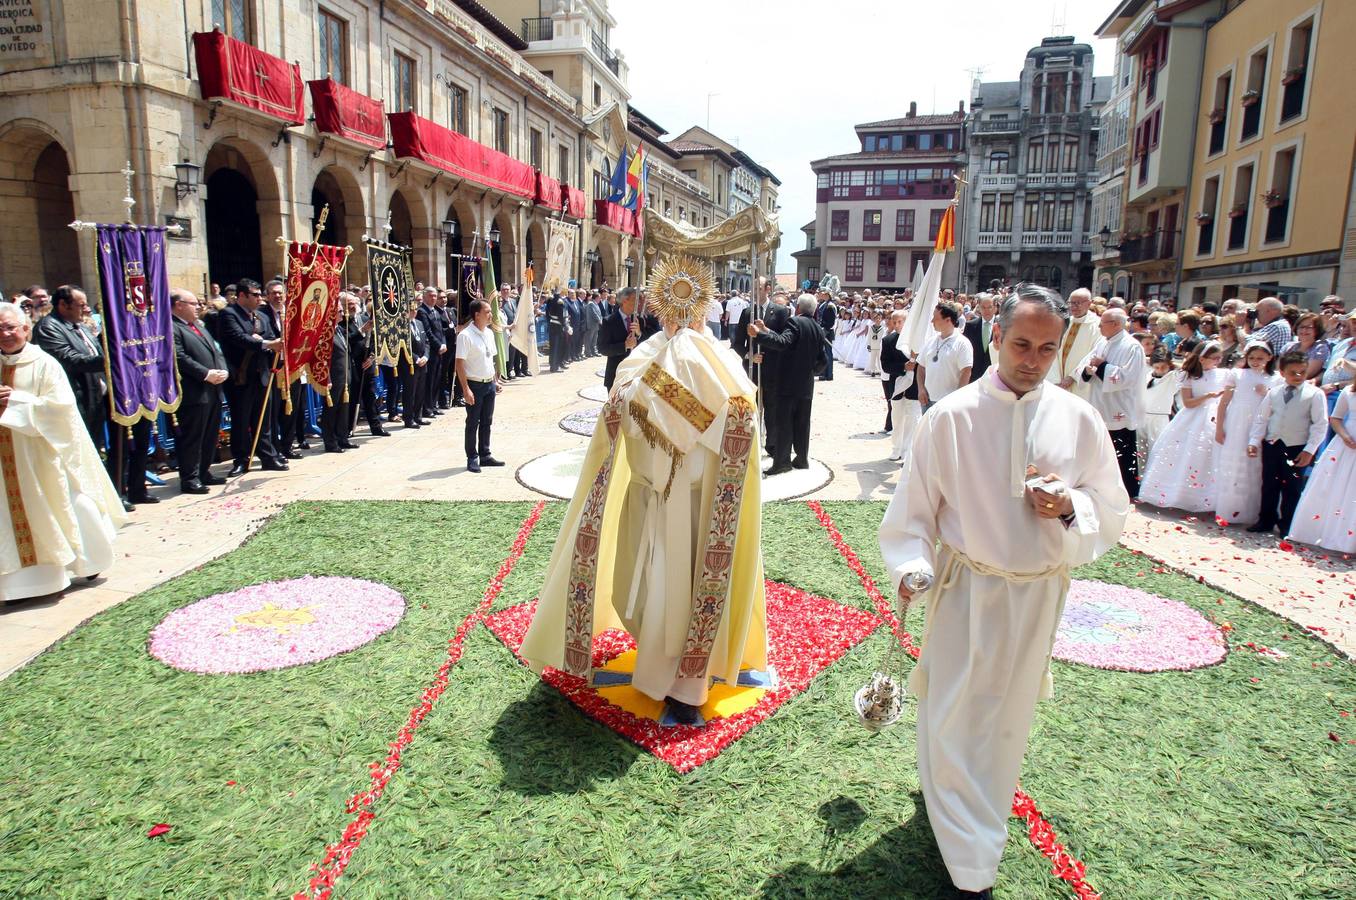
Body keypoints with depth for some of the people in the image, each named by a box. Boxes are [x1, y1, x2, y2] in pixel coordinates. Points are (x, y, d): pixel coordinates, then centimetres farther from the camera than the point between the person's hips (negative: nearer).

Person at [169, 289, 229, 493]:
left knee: (210, 436, 15)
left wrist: (223, 370, 2)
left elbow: (216, 351, 20)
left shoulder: (200, 328, 22)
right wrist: (206, 374, -19)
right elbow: (180, 358, -19)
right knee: (191, 438, -2)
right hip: (192, 394, -9)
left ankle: (204, 472, 26)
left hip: (213, 392, 9)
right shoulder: (171, 329, -9)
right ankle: (189, 479, 4)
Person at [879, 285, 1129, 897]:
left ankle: (979, 816, 48)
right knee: (954, 715, 4)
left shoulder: (1078, 420, -5)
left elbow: (1112, 509, 4)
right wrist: (910, 566, -17)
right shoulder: (951, 416, -12)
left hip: (1037, 592, 3)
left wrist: (1070, 507, -17)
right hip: (965, 588, -2)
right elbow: (914, 503, -6)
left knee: (1008, 716, 20)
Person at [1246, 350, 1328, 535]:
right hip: (1271, 445, 3)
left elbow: (1320, 424, -7)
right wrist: (1254, 442, 0)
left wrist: (1309, 450, -12)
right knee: (1269, 485, 10)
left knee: (1291, 488, 3)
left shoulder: (1315, 394, -5)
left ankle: (1287, 526, 15)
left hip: (1297, 448, -3)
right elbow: (1261, 418, 9)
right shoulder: (1274, 393, 6)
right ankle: (1265, 522, 22)